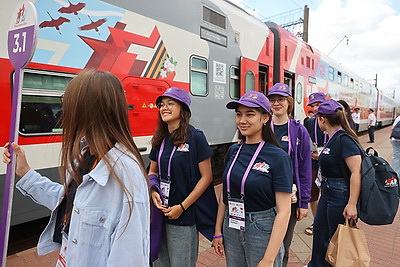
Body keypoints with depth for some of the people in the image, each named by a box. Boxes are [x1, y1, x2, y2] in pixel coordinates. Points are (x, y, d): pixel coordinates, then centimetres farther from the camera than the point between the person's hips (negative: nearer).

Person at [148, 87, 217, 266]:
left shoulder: (195, 137, -12)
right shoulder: (160, 139, 5)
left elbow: (206, 177, -12)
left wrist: (182, 207, -15)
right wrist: (153, 192, -6)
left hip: (184, 217, -5)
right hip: (160, 213, 6)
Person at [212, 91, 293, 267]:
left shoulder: (279, 157, -16)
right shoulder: (233, 151, 0)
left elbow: (283, 211, -16)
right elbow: (225, 193, 6)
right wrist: (218, 231, 6)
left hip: (262, 230, -5)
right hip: (231, 227, 5)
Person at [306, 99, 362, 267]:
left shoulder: (344, 139, -22)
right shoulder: (332, 138, 6)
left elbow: (357, 172, -26)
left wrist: (352, 204, -26)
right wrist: (319, 156, 24)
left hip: (341, 196, -10)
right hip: (327, 193, 10)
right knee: (319, 230, 22)